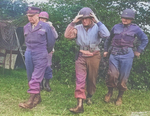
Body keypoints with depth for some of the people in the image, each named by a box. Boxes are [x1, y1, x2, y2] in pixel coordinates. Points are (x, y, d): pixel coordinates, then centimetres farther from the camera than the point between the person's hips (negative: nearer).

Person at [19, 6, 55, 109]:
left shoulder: (45, 26, -3)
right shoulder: (26, 27, 10)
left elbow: (51, 41, 5)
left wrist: (46, 52, 15)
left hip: (40, 55, -5)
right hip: (29, 53, 6)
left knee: (36, 78, -10)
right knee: (30, 77, 8)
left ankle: (31, 100, -9)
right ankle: (38, 97, 21)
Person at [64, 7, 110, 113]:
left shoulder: (97, 28, -6)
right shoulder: (78, 28, 1)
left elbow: (106, 35, -24)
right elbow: (67, 35, -11)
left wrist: (97, 22, -21)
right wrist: (73, 22, -15)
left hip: (94, 56, -1)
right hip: (82, 57, 1)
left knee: (92, 79, 13)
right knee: (80, 80, -8)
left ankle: (89, 97, 40)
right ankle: (80, 105, -10)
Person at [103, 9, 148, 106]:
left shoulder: (135, 28, 5)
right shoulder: (116, 27, 10)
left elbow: (145, 40, 13)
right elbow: (109, 39, 23)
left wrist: (139, 51, 6)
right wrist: (106, 50, 20)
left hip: (126, 55, -1)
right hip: (114, 54, 1)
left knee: (123, 77, 4)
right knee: (112, 74, -10)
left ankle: (120, 97, 20)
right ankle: (110, 92, 15)